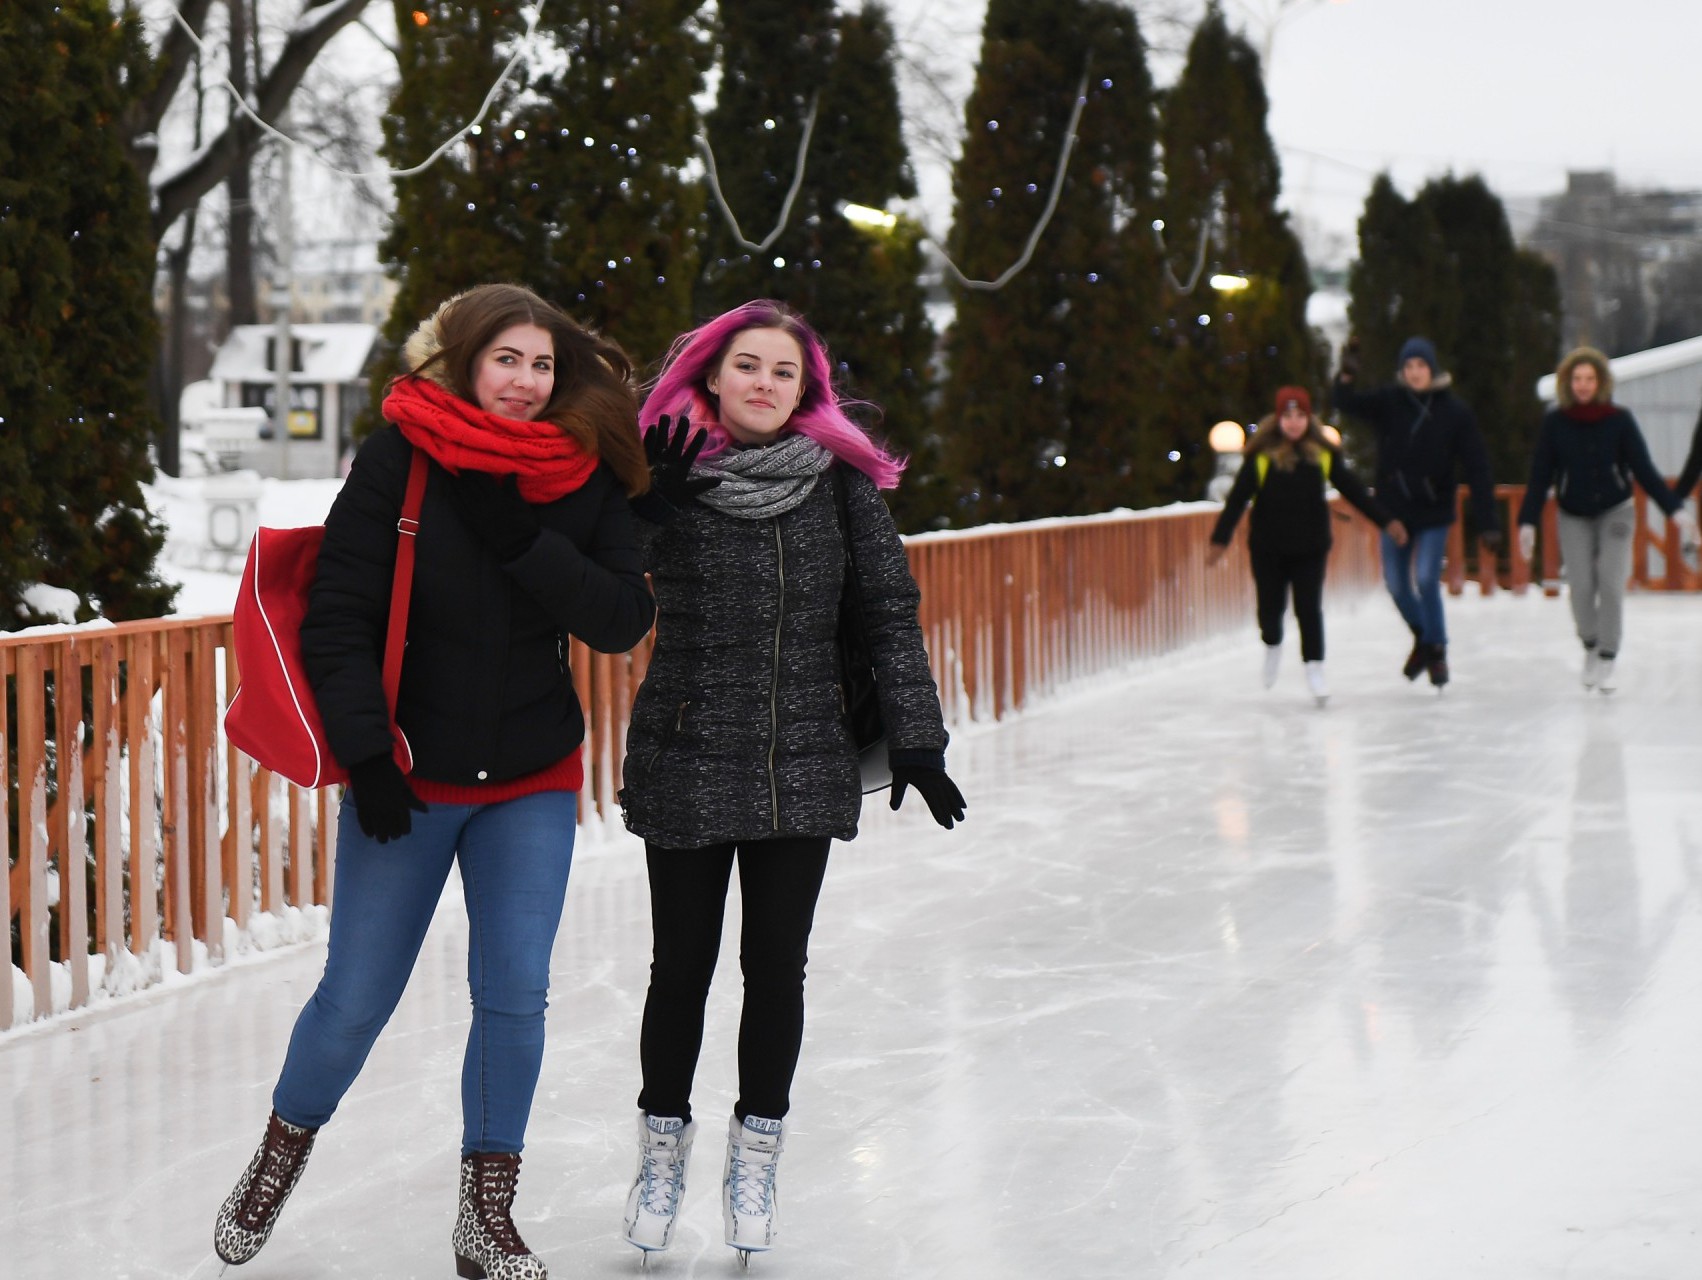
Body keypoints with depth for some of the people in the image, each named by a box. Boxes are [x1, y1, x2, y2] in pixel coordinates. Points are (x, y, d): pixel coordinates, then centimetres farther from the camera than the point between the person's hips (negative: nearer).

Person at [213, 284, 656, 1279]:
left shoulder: (586, 476, -3)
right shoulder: (400, 458, -11)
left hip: (533, 782, 2)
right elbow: (339, 619, -10)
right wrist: (366, 758, -15)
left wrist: (526, 545, -22)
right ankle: (285, 1150, 32)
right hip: (409, 772, -2)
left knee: (515, 995, -3)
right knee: (357, 997, 3)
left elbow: (625, 621, -10)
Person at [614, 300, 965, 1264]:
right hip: (687, 760, -1)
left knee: (777, 965, 7)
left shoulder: (842, 480, -1)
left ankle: (756, 1157, 24)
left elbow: (892, 608, 1)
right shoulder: (670, 479, -4)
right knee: (683, 965, 6)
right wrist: (641, 485, -18)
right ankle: (664, 1150, 26)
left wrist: (917, 740, -3)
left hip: (805, 764, 1)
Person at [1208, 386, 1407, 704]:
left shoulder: (1323, 454, -1)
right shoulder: (1261, 456, -8)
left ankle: (1314, 667, 8)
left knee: (1309, 609, -5)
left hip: (1310, 548, 1)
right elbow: (1237, 498, -8)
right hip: (1268, 549, -1)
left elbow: (1353, 491, 6)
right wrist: (1220, 539, -13)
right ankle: (1273, 645, 39)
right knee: (1270, 607, 6)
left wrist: (1386, 521, 5)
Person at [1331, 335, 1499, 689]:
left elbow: (1477, 468, -10)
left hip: (1434, 512, -3)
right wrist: (1347, 376, -40)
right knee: (1396, 583, 9)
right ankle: (1422, 638, 36)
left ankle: (1437, 650, 8)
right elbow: (1345, 402, -17)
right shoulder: (1388, 402, -5)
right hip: (1394, 509, 3)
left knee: (1426, 579, -13)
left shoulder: (1455, 412, -10)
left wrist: (1486, 523, -14)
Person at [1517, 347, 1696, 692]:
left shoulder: (1619, 420, -9)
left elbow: (1644, 470, -7)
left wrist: (1676, 509, -13)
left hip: (1615, 511, -1)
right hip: (1573, 517, 1)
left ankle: (1606, 662, -2)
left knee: (1611, 583, -13)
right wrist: (1528, 522, -9)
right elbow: (1540, 476, -4)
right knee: (1581, 587, -11)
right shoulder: (1554, 423, -8)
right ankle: (1590, 647, 15)